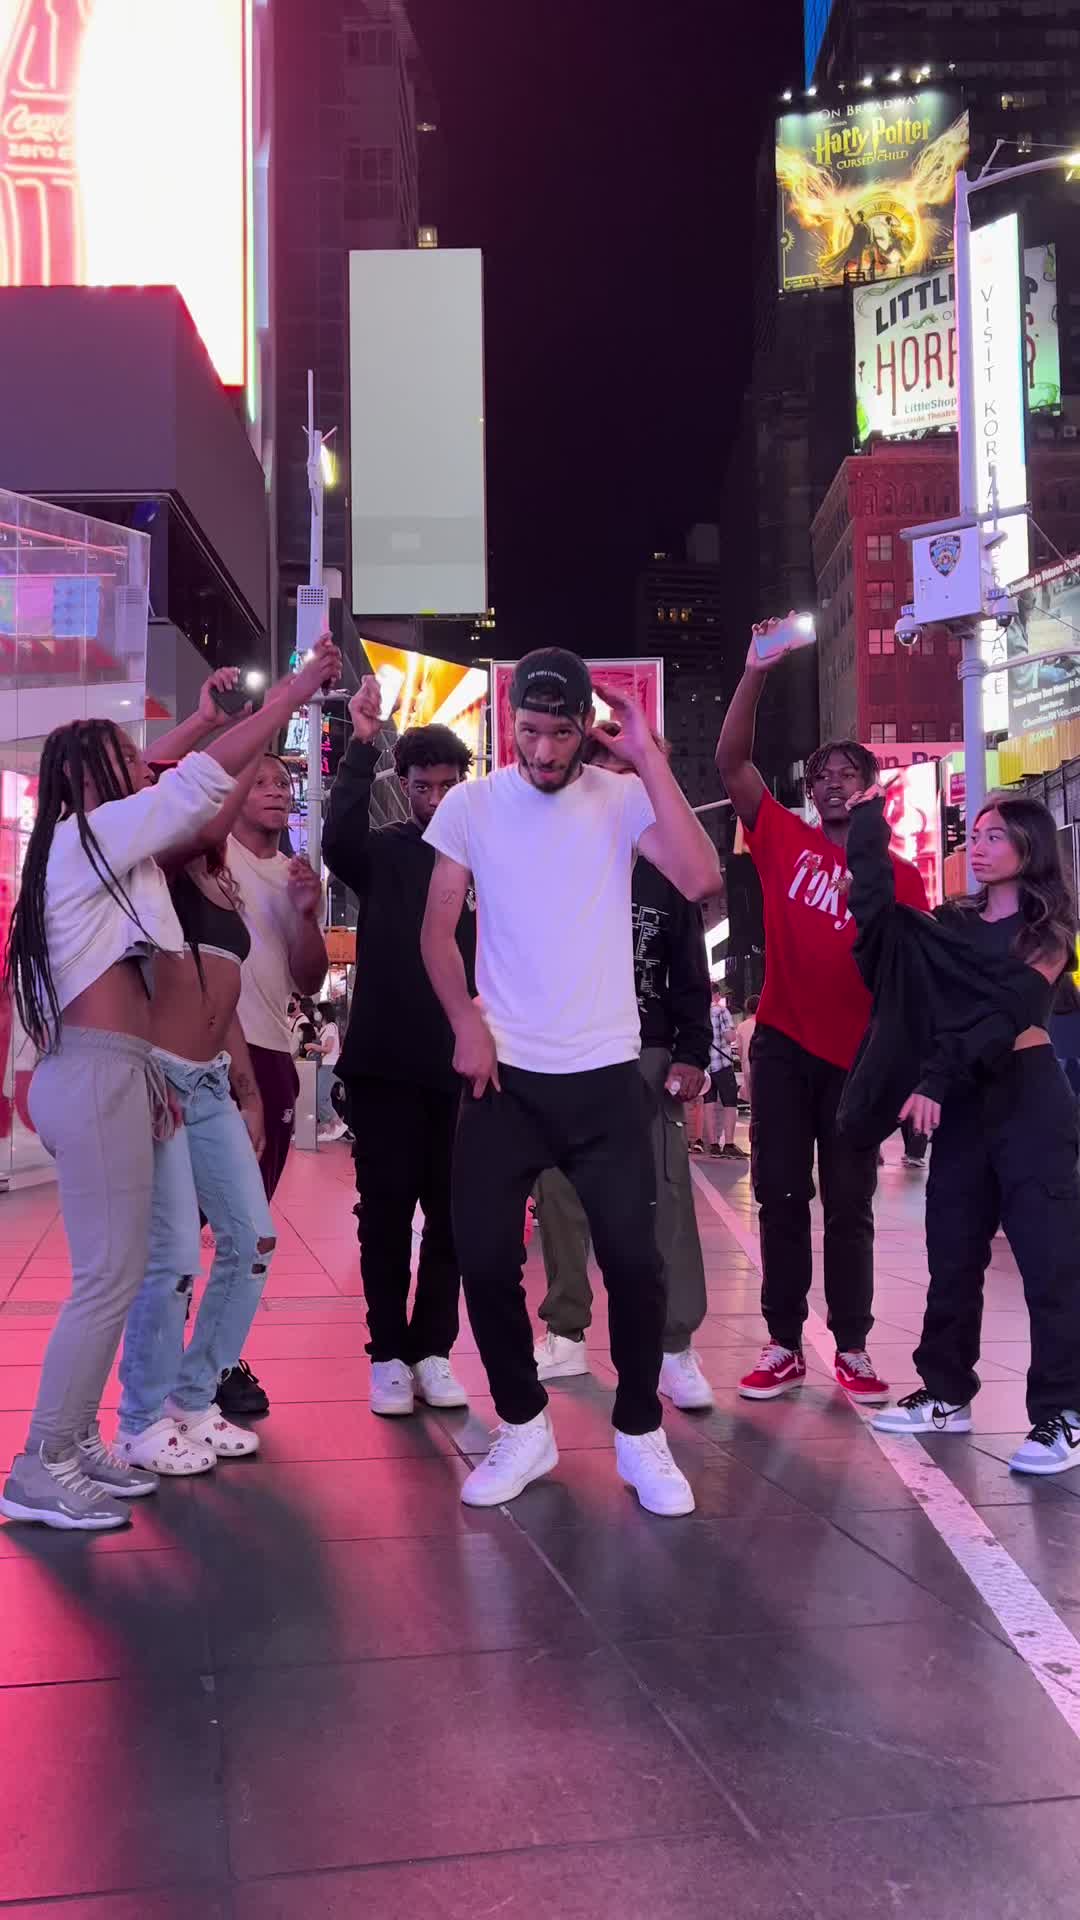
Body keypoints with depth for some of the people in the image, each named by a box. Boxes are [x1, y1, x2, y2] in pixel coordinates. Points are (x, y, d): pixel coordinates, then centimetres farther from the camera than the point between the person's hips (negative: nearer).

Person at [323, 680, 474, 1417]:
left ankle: (433, 1351, 18)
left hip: (460, 1066, 1)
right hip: (384, 1063, -1)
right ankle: (389, 1356, 15)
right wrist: (362, 746, -24)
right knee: (386, 1211, 5)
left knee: (452, 1214, 7)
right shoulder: (381, 852, 3)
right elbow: (338, 838, -20)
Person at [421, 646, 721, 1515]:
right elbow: (438, 929, 3)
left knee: (633, 1258, 0)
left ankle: (640, 1433, 20)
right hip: (505, 1073, 1)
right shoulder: (471, 803, 1)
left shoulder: (623, 798, -3)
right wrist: (466, 1021, -11)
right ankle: (524, 1426, 22)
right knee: (485, 1258, 1)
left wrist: (647, 755, -19)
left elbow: (702, 879, -19)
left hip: (606, 1073, -1)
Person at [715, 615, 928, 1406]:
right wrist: (756, 674, -15)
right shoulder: (784, 840, 3)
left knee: (850, 1205, 6)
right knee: (781, 1198, 5)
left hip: (856, 1055, 0)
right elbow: (731, 761, -5)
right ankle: (784, 1345, 13)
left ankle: (853, 1348, 15)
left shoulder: (899, 877, 4)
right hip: (783, 1046, 0)